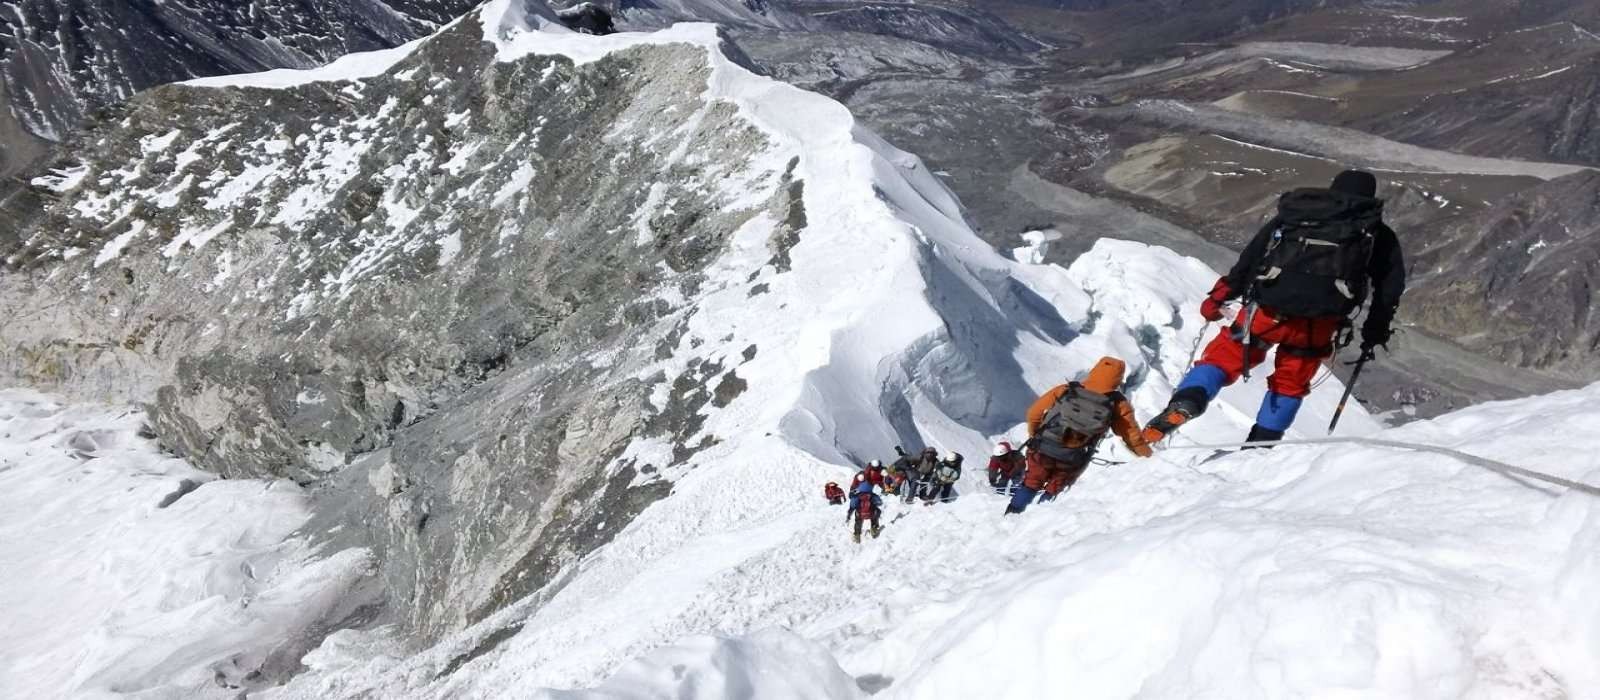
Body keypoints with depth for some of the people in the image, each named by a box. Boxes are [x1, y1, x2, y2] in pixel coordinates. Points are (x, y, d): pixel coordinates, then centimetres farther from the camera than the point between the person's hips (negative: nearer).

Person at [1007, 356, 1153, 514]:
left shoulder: (1066, 390, -5)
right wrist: (1148, 455, 16)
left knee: (1031, 483, 23)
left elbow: (1034, 413, 0)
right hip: (1070, 463, -1)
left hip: (1042, 450, 1)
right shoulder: (1117, 404, -9)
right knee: (1054, 490, 23)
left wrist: (1034, 435, 19)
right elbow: (1132, 434, -1)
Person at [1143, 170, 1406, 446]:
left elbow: (1249, 259, 16)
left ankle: (1185, 403, -16)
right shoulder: (1377, 234, 23)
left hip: (1268, 310, 0)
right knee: (1290, 384, 20)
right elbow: (1390, 287, 18)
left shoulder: (1290, 216, 23)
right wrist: (1374, 334, 27)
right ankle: (1259, 446, 15)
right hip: (1318, 324, 0)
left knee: (1223, 358, 10)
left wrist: (1218, 298, 20)